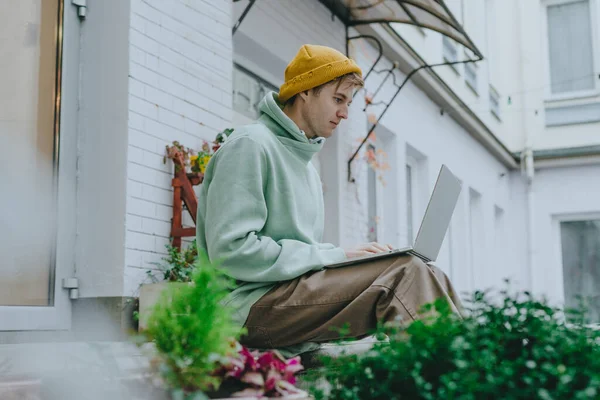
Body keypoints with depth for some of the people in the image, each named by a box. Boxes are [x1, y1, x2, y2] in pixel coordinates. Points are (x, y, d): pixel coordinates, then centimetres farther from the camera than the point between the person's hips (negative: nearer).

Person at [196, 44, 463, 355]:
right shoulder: (250, 145, -5)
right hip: (252, 303, -8)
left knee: (427, 276, -9)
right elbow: (231, 250, -17)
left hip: (300, 297, 9)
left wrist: (353, 257, 0)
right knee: (406, 272, -23)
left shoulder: (307, 168, 24)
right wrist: (335, 257, -14)